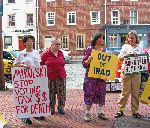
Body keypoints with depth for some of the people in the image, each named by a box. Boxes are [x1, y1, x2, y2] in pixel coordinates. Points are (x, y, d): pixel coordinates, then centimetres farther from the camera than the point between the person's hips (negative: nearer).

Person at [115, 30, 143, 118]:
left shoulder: (140, 48, 12)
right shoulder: (125, 46, 6)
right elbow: (120, 57, -4)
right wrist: (127, 55, -23)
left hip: (136, 73, 2)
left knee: (136, 93, 5)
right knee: (125, 92, -1)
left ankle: (135, 111, 13)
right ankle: (121, 110, 7)